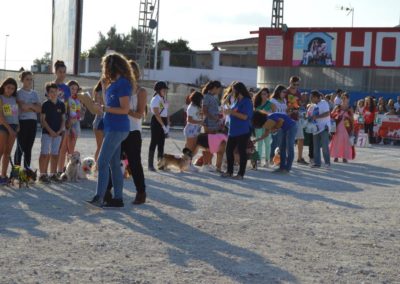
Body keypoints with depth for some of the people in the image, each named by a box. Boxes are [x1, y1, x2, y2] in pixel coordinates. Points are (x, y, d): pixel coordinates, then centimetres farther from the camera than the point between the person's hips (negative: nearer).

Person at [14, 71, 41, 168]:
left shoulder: (34, 93, 14)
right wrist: (34, 108, -4)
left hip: (33, 122, 5)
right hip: (22, 121, -5)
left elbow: (39, 109, 4)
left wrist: (29, 106, -9)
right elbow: (22, 107, -14)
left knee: (29, 148, 6)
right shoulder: (18, 93, -2)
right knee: (20, 148, -5)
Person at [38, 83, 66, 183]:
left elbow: (63, 119, 11)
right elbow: (42, 119, -5)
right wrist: (50, 131, -12)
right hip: (47, 132, -4)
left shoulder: (61, 104, 7)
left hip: (58, 133, 4)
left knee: (55, 154, 8)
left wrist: (60, 130, -2)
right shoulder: (45, 104, -3)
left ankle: (53, 174, 15)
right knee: (45, 153, -5)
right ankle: (42, 174, -2)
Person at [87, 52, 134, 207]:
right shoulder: (114, 83, 15)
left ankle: (99, 197, -13)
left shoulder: (123, 84, -14)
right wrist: (104, 85, 13)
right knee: (114, 164, 10)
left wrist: (104, 109, -16)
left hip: (117, 129, -10)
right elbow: (108, 103, 21)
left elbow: (124, 109, -19)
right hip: (112, 128, 10)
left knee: (102, 162, -12)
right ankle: (118, 198, 14)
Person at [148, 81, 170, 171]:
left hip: (164, 121, 8)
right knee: (154, 143, -5)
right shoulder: (155, 99, -12)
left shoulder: (164, 99, 12)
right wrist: (163, 126, -19)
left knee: (161, 143, 10)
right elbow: (157, 114, -17)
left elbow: (166, 112, 13)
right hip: (156, 122, -8)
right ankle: (151, 164, -2)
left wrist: (167, 125, 5)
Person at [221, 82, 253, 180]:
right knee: (229, 150, 8)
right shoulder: (236, 101, 13)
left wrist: (232, 112, -19)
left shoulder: (247, 102, -11)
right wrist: (228, 111, 6)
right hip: (233, 131, 8)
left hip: (243, 132, -8)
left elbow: (245, 116, -20)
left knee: (241, 152, 0)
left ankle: (241, 173, 6)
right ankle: (229, 171, 19)